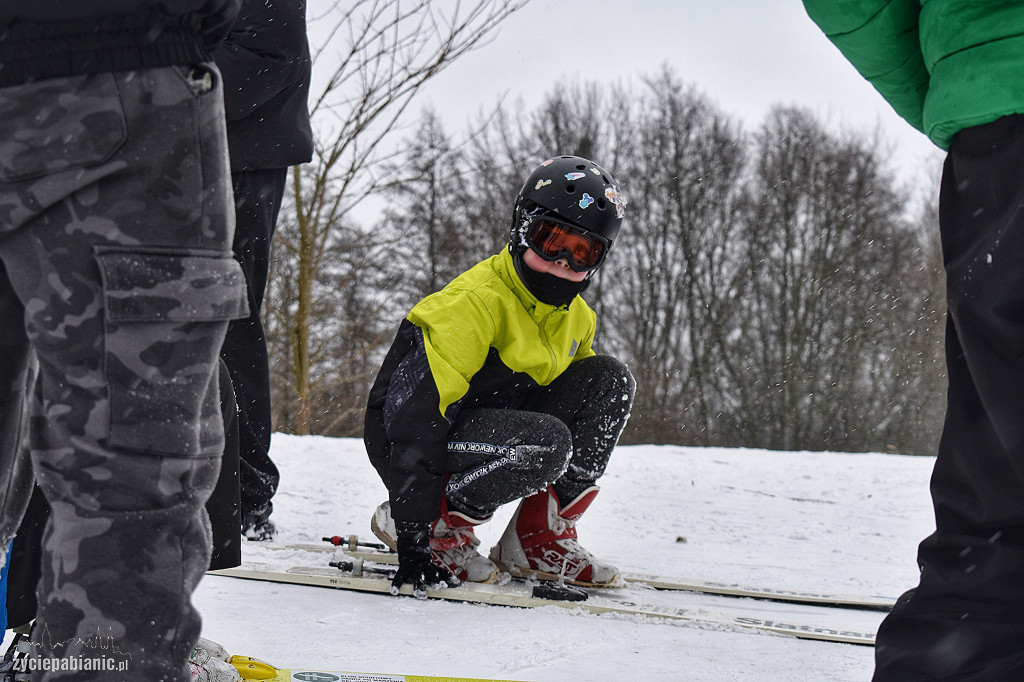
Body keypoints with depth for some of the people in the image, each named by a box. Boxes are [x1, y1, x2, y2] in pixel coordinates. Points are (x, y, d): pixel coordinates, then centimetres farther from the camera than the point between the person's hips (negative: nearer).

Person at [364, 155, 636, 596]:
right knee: (547, 441, -33)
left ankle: (541, 536, -5)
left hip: (492, 437, 8)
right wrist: (413, 539, -33)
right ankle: (441, 525, -11)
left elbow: (578, 397, 20)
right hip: (419, 444, -8)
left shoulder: (577, 319, 5)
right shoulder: (476, 301, -22)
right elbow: (416, 410, -28)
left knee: (611, 379, -6)